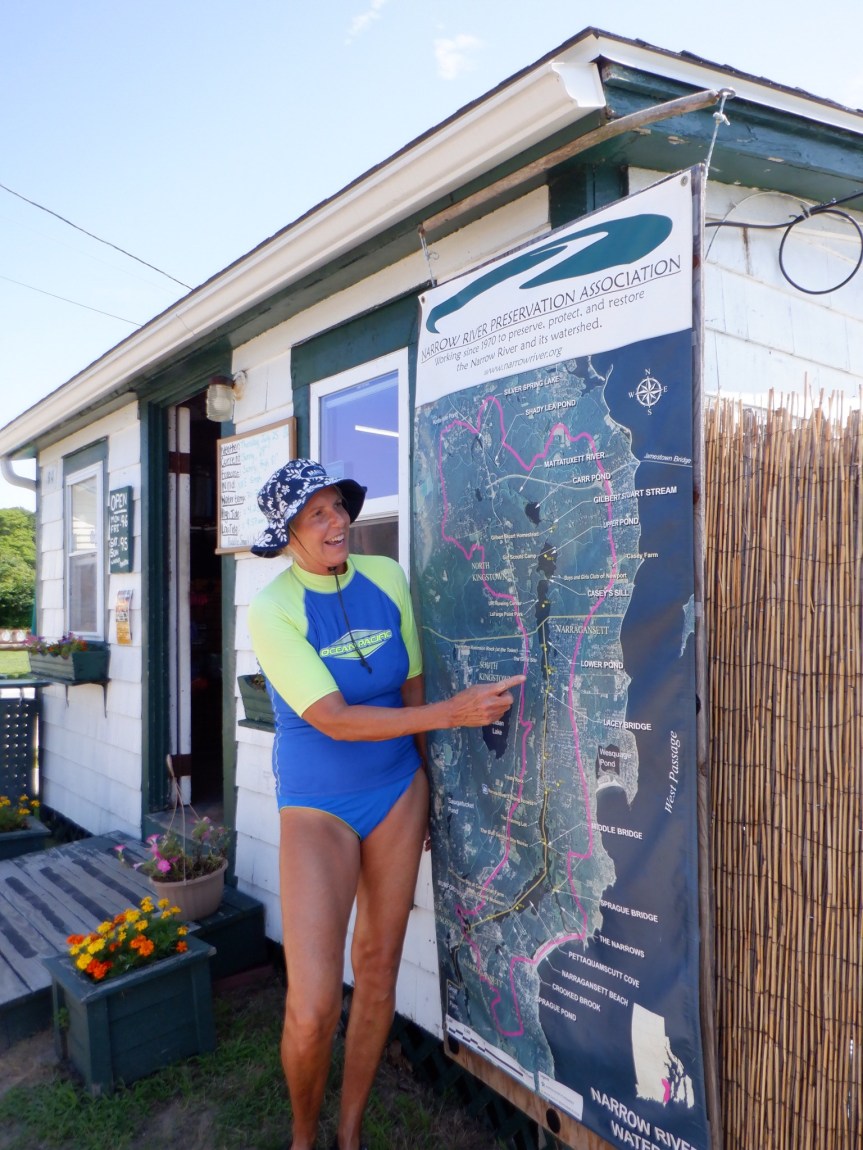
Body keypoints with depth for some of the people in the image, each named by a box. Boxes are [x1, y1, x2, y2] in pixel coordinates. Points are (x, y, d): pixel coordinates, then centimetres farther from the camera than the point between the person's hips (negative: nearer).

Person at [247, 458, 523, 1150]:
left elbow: (412, 689, 7)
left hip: (399, 792, 4)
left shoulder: (387, 579, -2)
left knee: (379, 969, 13)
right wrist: (454, 713, -27)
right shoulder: (272, 610, -15)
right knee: (313, 1008, -9)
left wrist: (429, 783, 12)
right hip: (318, 807, -4)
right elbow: (334, 720, -22)